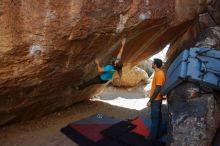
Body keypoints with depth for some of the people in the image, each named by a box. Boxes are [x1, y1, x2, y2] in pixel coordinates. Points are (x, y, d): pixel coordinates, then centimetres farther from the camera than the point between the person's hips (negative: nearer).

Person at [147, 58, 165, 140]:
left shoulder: (159, 74, -20)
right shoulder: (158, 73, 10)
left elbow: (157, 89, -23)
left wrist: (150, 100, -20)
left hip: (156, 100, -10)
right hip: (157, 99, 10)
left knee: (154, 118, -1)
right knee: (158, 117, 15)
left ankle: (153, 136, 8)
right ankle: (158, 134, 25)